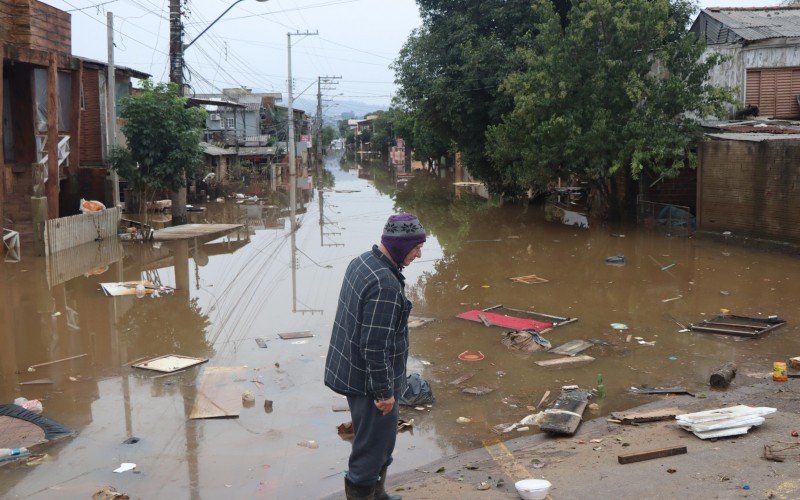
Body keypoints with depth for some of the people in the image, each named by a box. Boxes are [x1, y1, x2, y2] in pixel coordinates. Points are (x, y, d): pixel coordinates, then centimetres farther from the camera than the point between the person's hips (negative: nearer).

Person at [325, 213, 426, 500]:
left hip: (352, 370, 10)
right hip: (371, 380, -10)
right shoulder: (385, 285, -28)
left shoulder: (361, 262, 3)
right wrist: (384, 392, -17)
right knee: (373, 446, 5)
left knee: (381, 442, 25)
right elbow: (376, 346, -27)